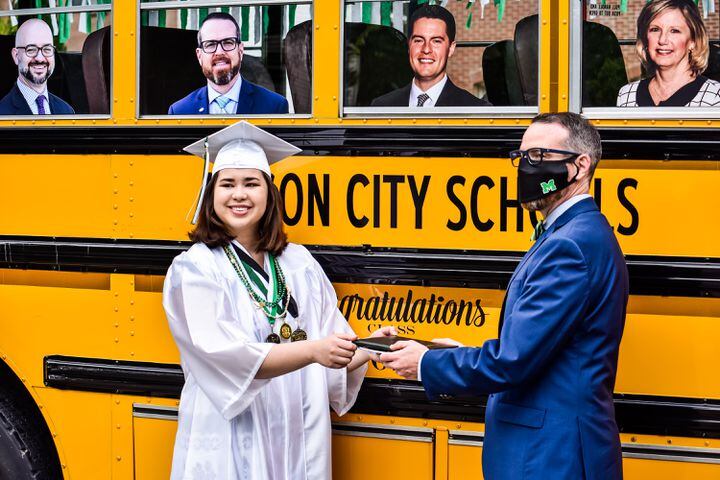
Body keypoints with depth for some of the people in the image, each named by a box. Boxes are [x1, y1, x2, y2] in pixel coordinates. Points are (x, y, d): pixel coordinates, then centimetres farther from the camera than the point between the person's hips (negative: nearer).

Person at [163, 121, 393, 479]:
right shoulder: (194, 270, -8)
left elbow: (334, 354, 8)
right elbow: (227, 356, -21)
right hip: (231, 444, -4)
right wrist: (312, 350, -32)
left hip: (300, 438, 4)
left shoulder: (299, 263, 6)